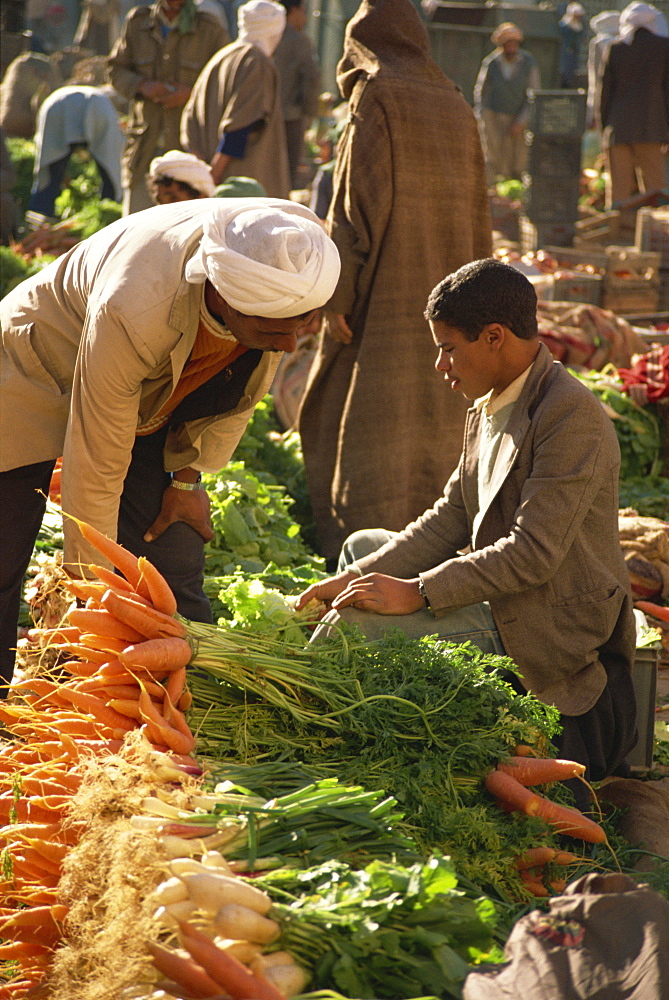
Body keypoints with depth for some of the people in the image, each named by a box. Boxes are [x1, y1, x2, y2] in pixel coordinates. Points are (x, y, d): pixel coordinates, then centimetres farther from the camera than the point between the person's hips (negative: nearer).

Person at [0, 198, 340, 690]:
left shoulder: (299, 259, -27)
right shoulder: (133, 312, -43)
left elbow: (244, 381, -4)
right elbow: (94, 470, -31)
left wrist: (188, 477, -2)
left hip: (154, 404, 5)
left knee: (176, 574, -6)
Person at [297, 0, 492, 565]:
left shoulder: (376, 97, -9)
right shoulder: (456, 105, 10)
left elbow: (361, 200, -16)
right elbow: (477, 207, 12)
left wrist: (338, 294, -14)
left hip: (388, 293, -6)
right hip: (444, 291, 7)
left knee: (371, 429, -2)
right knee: (434, 416, 14)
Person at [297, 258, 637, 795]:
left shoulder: (571, 415, -22)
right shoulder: (490, 408, 8)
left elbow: (533, 551, -26)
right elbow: (450, 519, 9)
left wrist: (418, 592, -25)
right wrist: (356, 577, -1)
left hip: (547, 633, -10)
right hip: (501, 602, 10)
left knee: (362, 620, -21)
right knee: (363, 546, 21)